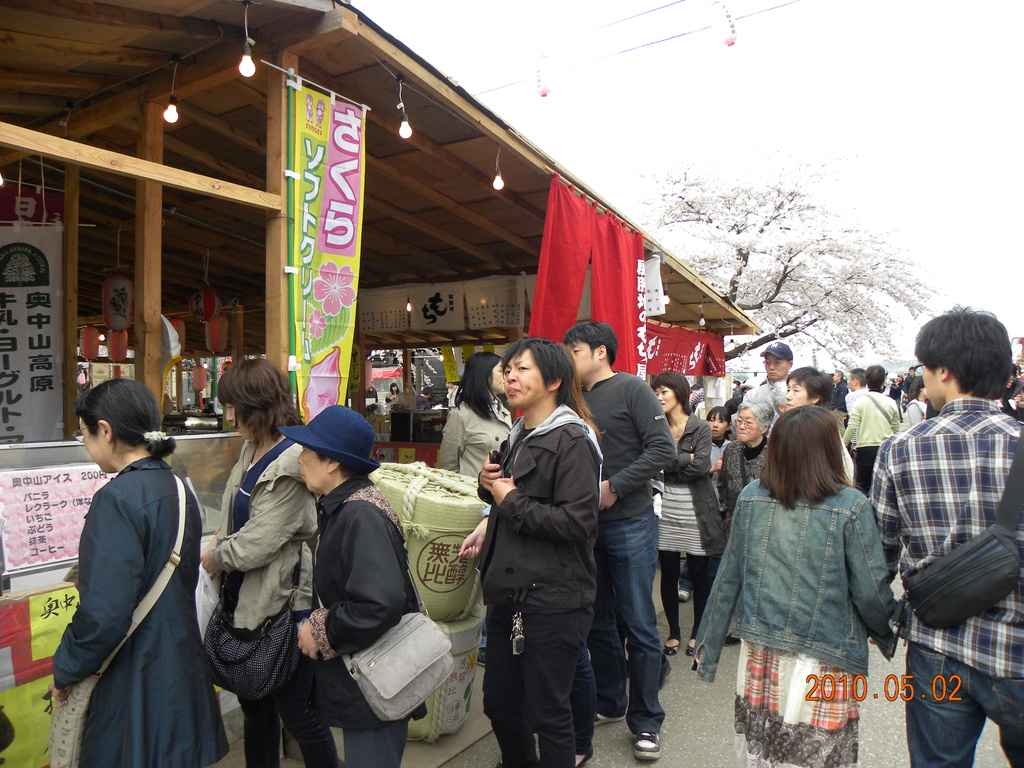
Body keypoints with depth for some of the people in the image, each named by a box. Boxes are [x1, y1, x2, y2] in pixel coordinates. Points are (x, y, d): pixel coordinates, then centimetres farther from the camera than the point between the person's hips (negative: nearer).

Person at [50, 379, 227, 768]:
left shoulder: (117, 499, -21)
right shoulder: (178, 490, 4)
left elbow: (103, 612, -25)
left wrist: (64, 672, -7)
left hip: (133, 681, -7)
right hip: (181, 669, 8)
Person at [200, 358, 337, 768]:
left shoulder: (290, 464, -22)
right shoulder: (252, 450, 6)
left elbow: (258, 545, -21)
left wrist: (216, 558, -4)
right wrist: (219, 544, 0)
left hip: (282, 601, -9)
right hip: (245, 597, 9)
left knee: (297, 712, 7)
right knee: (253, 703, 23)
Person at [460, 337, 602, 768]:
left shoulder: (571, 441, -15)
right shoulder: (518, 437, 13)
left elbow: (577, 522, -24)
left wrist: (511, 501, -16)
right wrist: (489, 484, 4)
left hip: (552, 599, -8)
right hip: (507, 592, 9)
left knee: (547, 712, 7)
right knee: (499, 702, 20)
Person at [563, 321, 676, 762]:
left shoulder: (631, 389, -6)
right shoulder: (576, 399, 11)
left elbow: (662, 448, -14)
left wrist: (615, 486, -18)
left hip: (630, 523, -6)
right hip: (586, 525, 6)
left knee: (638, 624, 4)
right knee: (597, 622, 15)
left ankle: (645, 722, 19)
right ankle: (609, 704, 33)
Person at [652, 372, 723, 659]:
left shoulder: (701, 428, -2)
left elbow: (702, 466, -15)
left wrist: (668, 462, -12)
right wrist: (685, 458, -13)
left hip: (695, 511, -2)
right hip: (666, 510, 3)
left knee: (699, 575, 9)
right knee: (668, 575, 8)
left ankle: (698, 633, 25)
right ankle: (673, 632, 24)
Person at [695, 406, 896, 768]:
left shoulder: (750, 497, -6)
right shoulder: (851, 507, -15)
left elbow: (728, 578, 0)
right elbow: (871, 591, -9)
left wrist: (708, 646, 10)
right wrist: (887, 632, 13)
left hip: (759, 657, 3)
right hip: (822, 663, -3)